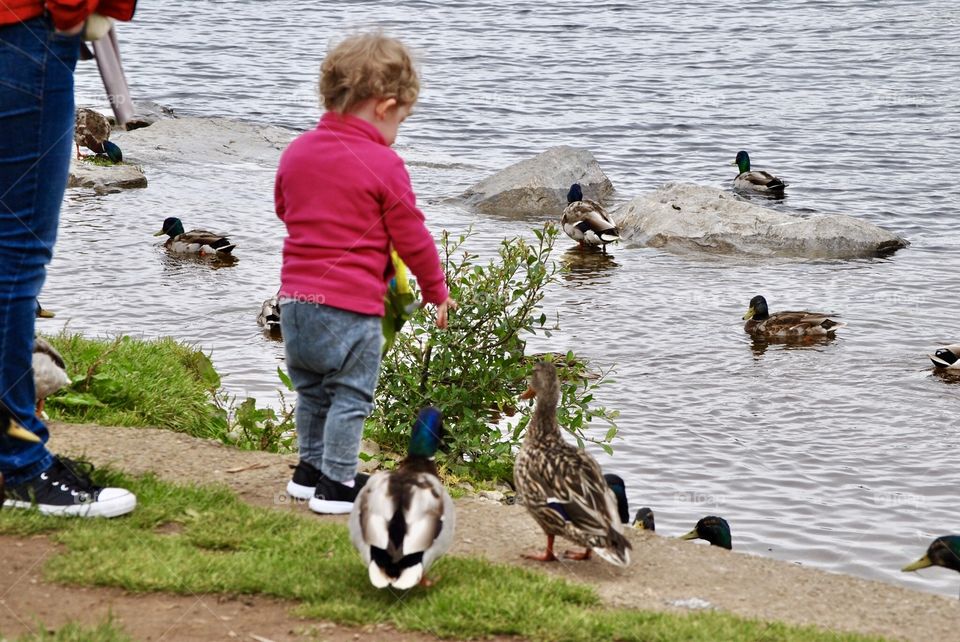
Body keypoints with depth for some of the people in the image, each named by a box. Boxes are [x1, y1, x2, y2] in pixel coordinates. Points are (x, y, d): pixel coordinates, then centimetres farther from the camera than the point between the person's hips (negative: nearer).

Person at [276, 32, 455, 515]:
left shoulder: (296, 152, 7)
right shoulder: (384, 166, -12)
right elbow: (411, 237, -6)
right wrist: (437, 291, 8)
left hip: (295, 299, 7)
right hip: (352, 306, -7)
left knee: (312, 390, 21)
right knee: (350, 396, 3)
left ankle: (310, 468, 31)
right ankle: (336, 484, 6)